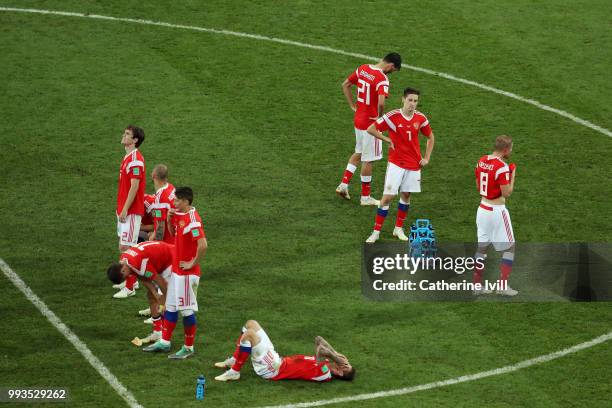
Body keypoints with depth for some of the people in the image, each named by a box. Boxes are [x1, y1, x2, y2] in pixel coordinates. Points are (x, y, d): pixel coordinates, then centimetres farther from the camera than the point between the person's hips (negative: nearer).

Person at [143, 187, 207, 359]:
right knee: (170, 306, 17)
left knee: (187, 311, 1)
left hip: (187, 273, -10)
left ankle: (188, 348, 11)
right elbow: (173, 233, 22)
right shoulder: (179, 215, 6)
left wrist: (193, 263, -21)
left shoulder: (192, 220, -23)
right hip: (176, 270, 10)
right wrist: (170, 219, 2)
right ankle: (164, 342, 27)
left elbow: (203, 245, -31)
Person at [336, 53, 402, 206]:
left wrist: (353, 106, 12)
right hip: (371, 123, -7)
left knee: (358, 153, 26)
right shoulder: (382, 79, -22)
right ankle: (365, 197, 16)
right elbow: (381, 103, -35)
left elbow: (345, 85, 12)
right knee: (368, 159, 6)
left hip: (358, 119, 7)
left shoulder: (363, 68, 1)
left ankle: (344, 184, 21)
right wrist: (380, 117, -15)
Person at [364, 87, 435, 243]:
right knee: (387, 196, -5)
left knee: (406, 195, 12)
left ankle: (399, 229, 27)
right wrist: (388, 140, -8)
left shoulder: (420, 118, -2)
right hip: (396, 163, -4)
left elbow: (430, 137, 14)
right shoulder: (393, 116, -14)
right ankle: (376, 232, 2)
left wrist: (427, 158, 6)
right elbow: (371, 129, -8)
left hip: (414, 164, 4)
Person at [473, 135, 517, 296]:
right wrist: (513, 175, -7)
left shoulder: (481, 161, 3)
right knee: (509, 248, 6)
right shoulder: (502, 167, -20)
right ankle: (503, 286, 4)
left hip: (482, 209, 7)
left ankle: (477, 285, 17)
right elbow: (507, 193, -19)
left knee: (482, 247, 14)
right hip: (497, 211, -7)